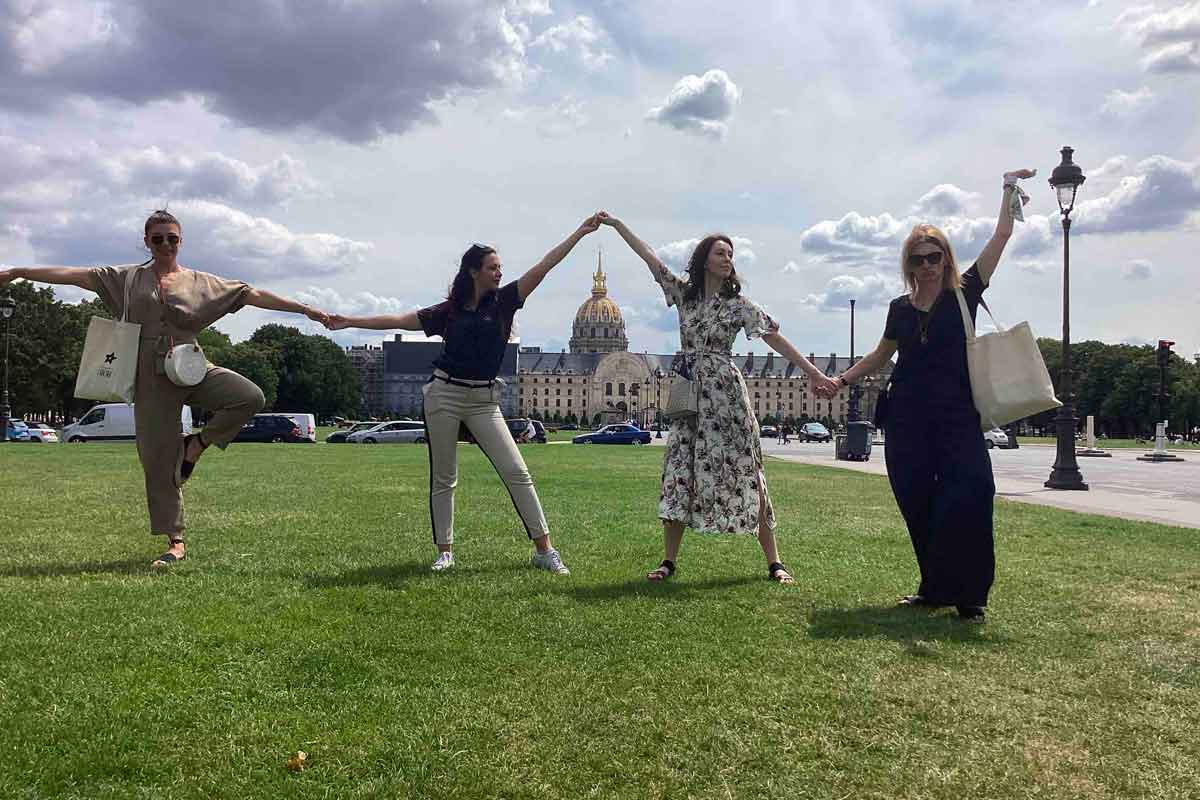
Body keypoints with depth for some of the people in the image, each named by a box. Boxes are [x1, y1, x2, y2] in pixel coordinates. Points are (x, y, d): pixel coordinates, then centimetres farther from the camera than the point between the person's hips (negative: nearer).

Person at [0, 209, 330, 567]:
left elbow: (253, 295, 2)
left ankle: (196, 445, -4)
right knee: (158, 461, 0)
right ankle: (176, 543, 12)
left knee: (251, 397, -28)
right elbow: (75, 275, 5)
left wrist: (304, 309, -4)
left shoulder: (203, 283, 7)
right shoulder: (127, 278, 11)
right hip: (152, 379, 0)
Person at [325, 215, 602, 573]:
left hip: (483, 400, 0)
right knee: (443, 479, 6)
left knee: (516, 472, -6)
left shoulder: (503, 301, 4)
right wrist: (349, 321, 9)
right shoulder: (449, 311, 6)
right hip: (444, 395, 0)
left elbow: (543, 267, -1)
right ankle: (445, 552, 17)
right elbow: (399, 320, 9)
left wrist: (580, 232, -4)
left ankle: (544, 550, -2)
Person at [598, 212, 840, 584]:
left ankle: (774, 562, 4)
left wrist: (813, 372, -10)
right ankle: (669, 561, 8)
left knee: (744, 473, -2)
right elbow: (650, 257, 12)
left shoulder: (738, 303, 0)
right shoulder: (683, 291, 9)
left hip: (725, 394, -3)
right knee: (679, 474, 1)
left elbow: (774, 338, -4)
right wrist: (617, 225, 14)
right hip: (689, 396, 3)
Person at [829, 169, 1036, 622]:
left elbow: (1002, 235, 2)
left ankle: (967, 594, -5)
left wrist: (1009, 188, 4)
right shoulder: (900, 308, 12)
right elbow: (880, 356, 24)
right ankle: (933, 589, 15)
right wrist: (842, 380, 15)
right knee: (918, 504, 2)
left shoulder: (964, 294, 4)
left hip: (956, 415, -3)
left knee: (969, 497, -15)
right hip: (906, 416, 3)